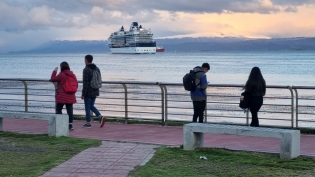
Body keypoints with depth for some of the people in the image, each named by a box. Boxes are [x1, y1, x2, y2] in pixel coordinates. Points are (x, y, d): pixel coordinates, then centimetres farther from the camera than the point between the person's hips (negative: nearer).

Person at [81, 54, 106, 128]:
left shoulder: (86, 69, -16)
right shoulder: (97, 69, 8)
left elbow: (85, 83, -19)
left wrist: (83, 94, -15)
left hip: (88, 92, -7)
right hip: (95, 92, 7)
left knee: (87, 107, 4)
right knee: (91, 106, 17)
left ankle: (88, 123, 8)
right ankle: (101, 117, -1)